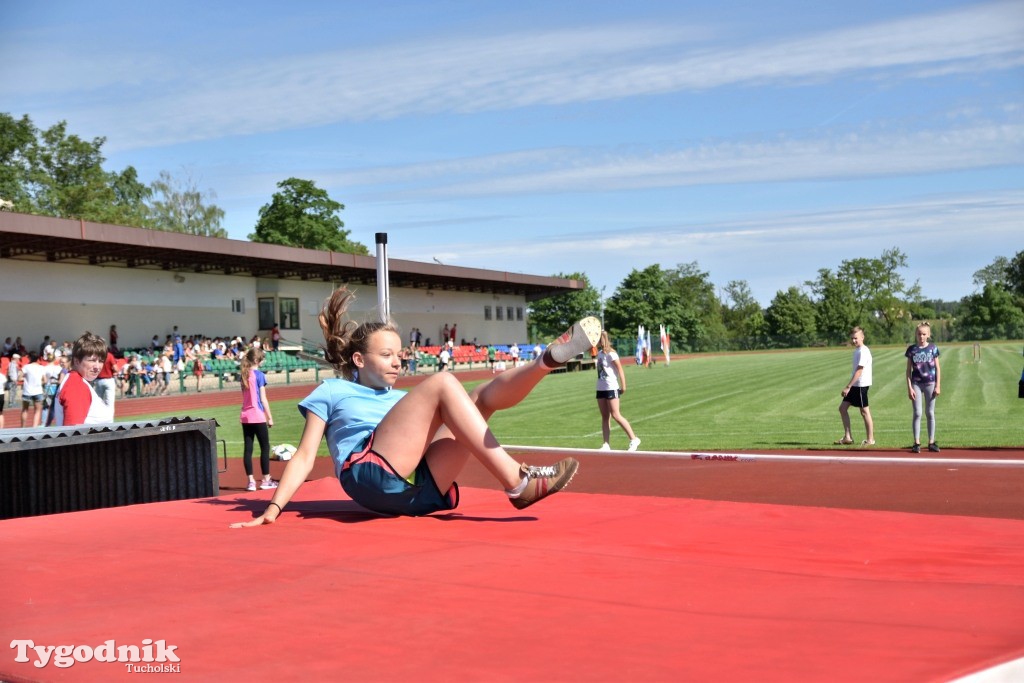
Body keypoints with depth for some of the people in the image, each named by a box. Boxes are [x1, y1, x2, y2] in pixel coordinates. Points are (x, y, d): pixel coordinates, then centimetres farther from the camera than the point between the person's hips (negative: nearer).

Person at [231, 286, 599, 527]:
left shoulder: (402, 398, 33)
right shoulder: (331, 392, 19)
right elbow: (305, 457, 11)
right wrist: (274, 508, -1)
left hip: (420, 489, 6)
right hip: (371, 475, -6)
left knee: (483, 395, -5)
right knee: (442, 383, -19)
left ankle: (548, 360, -37)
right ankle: (517, 484, -29)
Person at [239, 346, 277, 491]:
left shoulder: (244, 375, 9)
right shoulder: (259, 375, -9)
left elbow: (246, 396, 12)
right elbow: (263, 399, -9)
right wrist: (270, 417, -4)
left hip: (245, 417, 6)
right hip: (258, 417, -6)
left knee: (248, 448, 4)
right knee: (265, 448, 4)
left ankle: (251, 481, 5)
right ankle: (266, 480, 8)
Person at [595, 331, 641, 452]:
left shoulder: (610, 354, -12)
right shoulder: (599, 353, 10)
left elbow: (620, 369, -11)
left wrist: (623, 386, -12)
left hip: (611, 388, -8)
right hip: (600, 389, 8)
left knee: (615, 415, -9)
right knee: (605, 417, 5)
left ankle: (634, 439, -1)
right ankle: (606, 445, 5)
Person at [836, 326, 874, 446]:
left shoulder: (863, 351, -16)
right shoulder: (857, 350, 13)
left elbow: (859, 371, -21)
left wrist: (848, 387, -22)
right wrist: (849, 387, 20)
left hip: (861, 385, -10)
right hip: (855, 385, 10)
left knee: (864, 411, -1)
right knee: (842, 408, 8)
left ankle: (870, 439, 8)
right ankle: (847, 437, 11)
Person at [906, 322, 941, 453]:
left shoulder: (933, 348, 2)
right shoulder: (912, 349, 1)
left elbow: (937, 368, 4)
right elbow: (908, 370, 2)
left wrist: (938, 386, -2)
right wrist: (909, 388, -4)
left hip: (930, 384, 0)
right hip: (916, 384, 0)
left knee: (930, 413, 6)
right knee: (917, 413, -2)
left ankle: (931, 442, 11)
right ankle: (917, 443, 1)